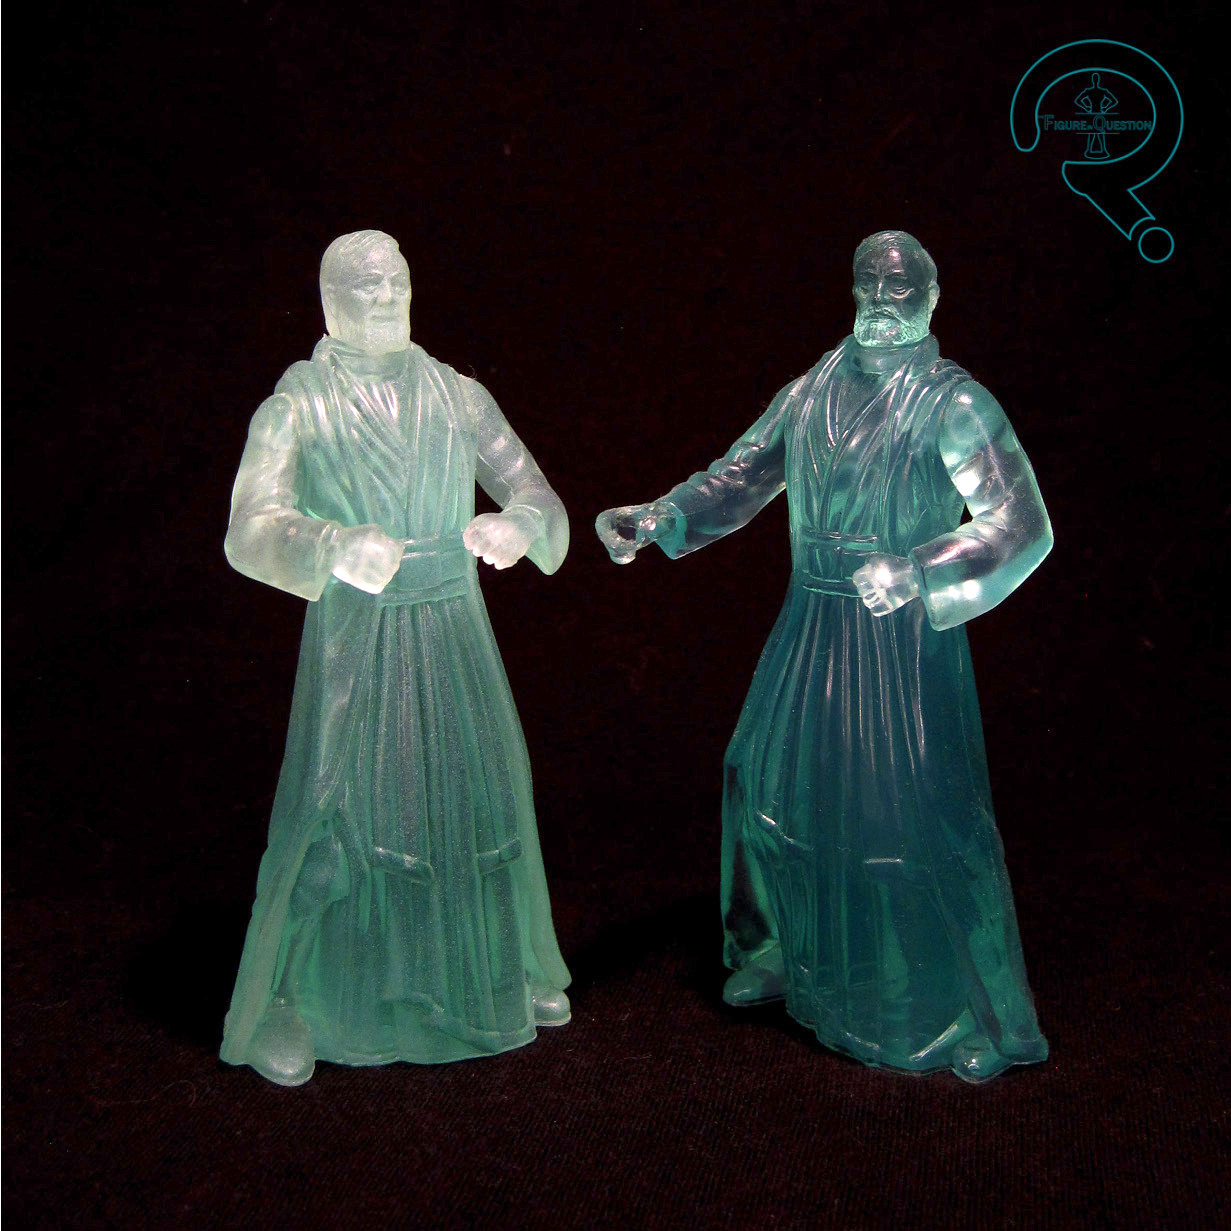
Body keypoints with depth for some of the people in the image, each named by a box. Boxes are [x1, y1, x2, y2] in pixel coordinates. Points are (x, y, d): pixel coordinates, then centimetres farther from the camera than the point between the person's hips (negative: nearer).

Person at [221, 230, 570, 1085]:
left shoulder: (457, 396, 6)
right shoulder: (295, 408, -5)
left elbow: (536, 495, 2)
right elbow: (250, 533, -19)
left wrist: (518, 524, -24)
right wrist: (336, 547, -40)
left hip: (453, 632, 4)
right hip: (353, 637, -3)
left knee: (482, 795, 12)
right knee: (332, 813, -3)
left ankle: (506, 966, 35)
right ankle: (287, 1005, 15)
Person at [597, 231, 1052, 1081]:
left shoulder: (952, 404, -10)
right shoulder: (818, 388, 8)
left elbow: (1025, 525, -17)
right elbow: (743, 475, 16)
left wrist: (917, 571, -30)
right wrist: (654, 521, 2)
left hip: (903, 636, -6)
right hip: (814, 628, 6)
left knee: (919, 812, -5)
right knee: (771, 781, 14)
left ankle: (981, 1015, 12)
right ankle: (783, 954, 37)